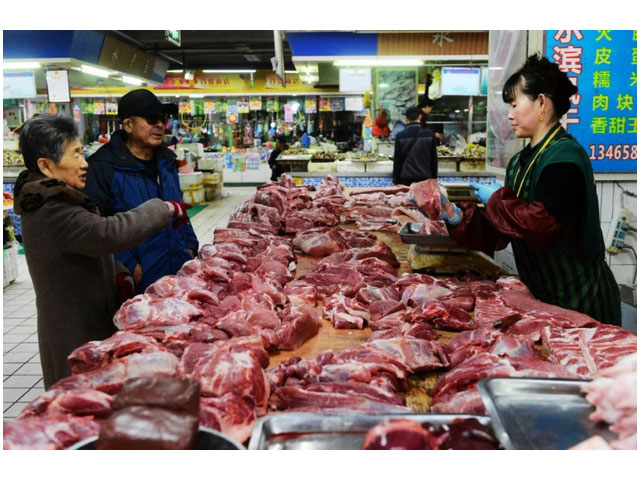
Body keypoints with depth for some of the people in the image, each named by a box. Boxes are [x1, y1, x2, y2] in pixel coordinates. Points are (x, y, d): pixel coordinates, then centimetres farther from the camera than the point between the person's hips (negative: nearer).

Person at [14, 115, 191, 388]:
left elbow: (91, 245, 20)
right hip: (78, 337, -10)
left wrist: (116, 273, 3)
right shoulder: (53, 213, -24)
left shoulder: (45, 204, 12)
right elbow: (110, 233, -37)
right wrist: (164, 209, -26)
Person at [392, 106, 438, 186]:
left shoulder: (400, 136, -5)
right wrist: (434, 178, 15)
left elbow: (397, 161, -2)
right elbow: (434, 159, 5)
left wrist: (395, 181, 6)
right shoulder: (429, 134, -1)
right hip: (425, 178, 1)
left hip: (406, 180, -1)